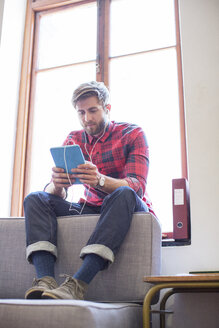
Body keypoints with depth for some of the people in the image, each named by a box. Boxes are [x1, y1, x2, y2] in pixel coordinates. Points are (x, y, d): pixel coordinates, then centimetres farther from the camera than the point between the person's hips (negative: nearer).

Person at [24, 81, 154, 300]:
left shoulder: (132, 134, -3)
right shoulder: (73, 141, 8)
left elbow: (137, 186, -18)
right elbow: (55, 193, -1)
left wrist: (100, 180, -39)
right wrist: (57, 185, -28)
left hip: (129, 209, -4)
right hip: (89, 209, 4)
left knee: (124, 194, -37)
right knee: (35, 199, -13)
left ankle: (77, 285, -46)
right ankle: (45, 280, -36)